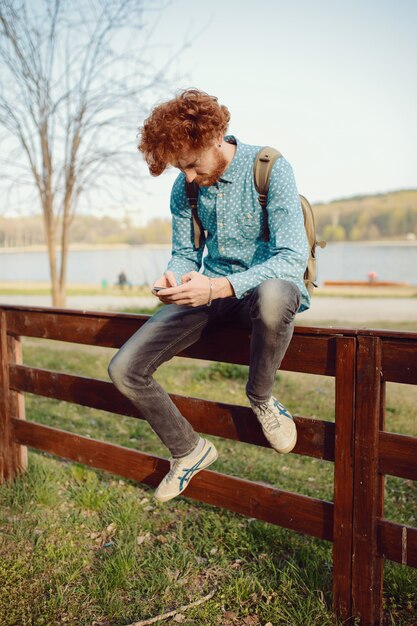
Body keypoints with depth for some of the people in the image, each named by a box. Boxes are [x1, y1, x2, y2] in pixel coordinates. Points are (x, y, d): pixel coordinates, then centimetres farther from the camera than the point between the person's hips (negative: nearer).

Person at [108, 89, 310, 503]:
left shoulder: (270, 169, -15)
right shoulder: (184, 189, 2)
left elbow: (293, 257, -22)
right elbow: (184, 254, 10)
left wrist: (218, 287, -35)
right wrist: (174, 278, -16)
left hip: (266, 286, -5)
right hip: (212, 292, 5)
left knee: (273, 297, -46)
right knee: (124, 370, -9)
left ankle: (260, 398, -13)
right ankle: (188, 450, 15)